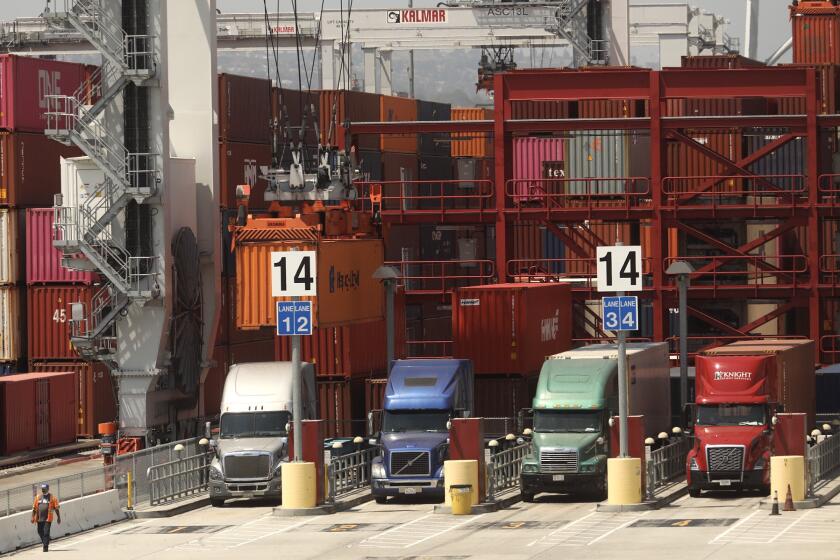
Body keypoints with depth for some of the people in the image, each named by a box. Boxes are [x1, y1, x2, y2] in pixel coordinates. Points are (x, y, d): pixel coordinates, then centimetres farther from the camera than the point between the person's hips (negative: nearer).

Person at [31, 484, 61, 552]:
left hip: (48, 519, -5)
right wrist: (33, 517, 9)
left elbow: (56, 508, 2)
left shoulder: (52, 498, 1)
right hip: (39, 518, 5)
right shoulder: (38, 497, 12)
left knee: (46, 533, -10)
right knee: (40, 532, 12)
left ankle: (45, 546, -4)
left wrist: (58, 517, -1)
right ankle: (45, 543, 33)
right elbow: (34, 508, 14)